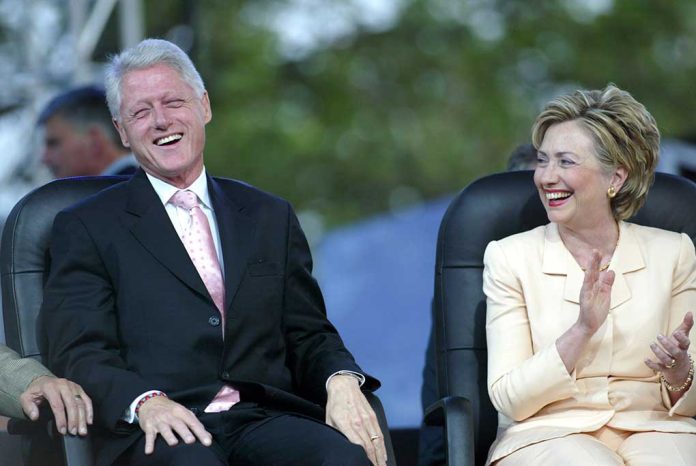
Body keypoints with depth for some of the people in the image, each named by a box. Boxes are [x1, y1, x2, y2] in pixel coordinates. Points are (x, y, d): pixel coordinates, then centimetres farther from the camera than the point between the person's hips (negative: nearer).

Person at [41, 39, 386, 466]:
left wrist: (342, 380, -5)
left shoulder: (271, 218, 23)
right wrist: (144, 402, -21)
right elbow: (80, 355, 1)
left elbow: (308, 335, 20)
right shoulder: (86, 229, 12)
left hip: (264, 419, 3)